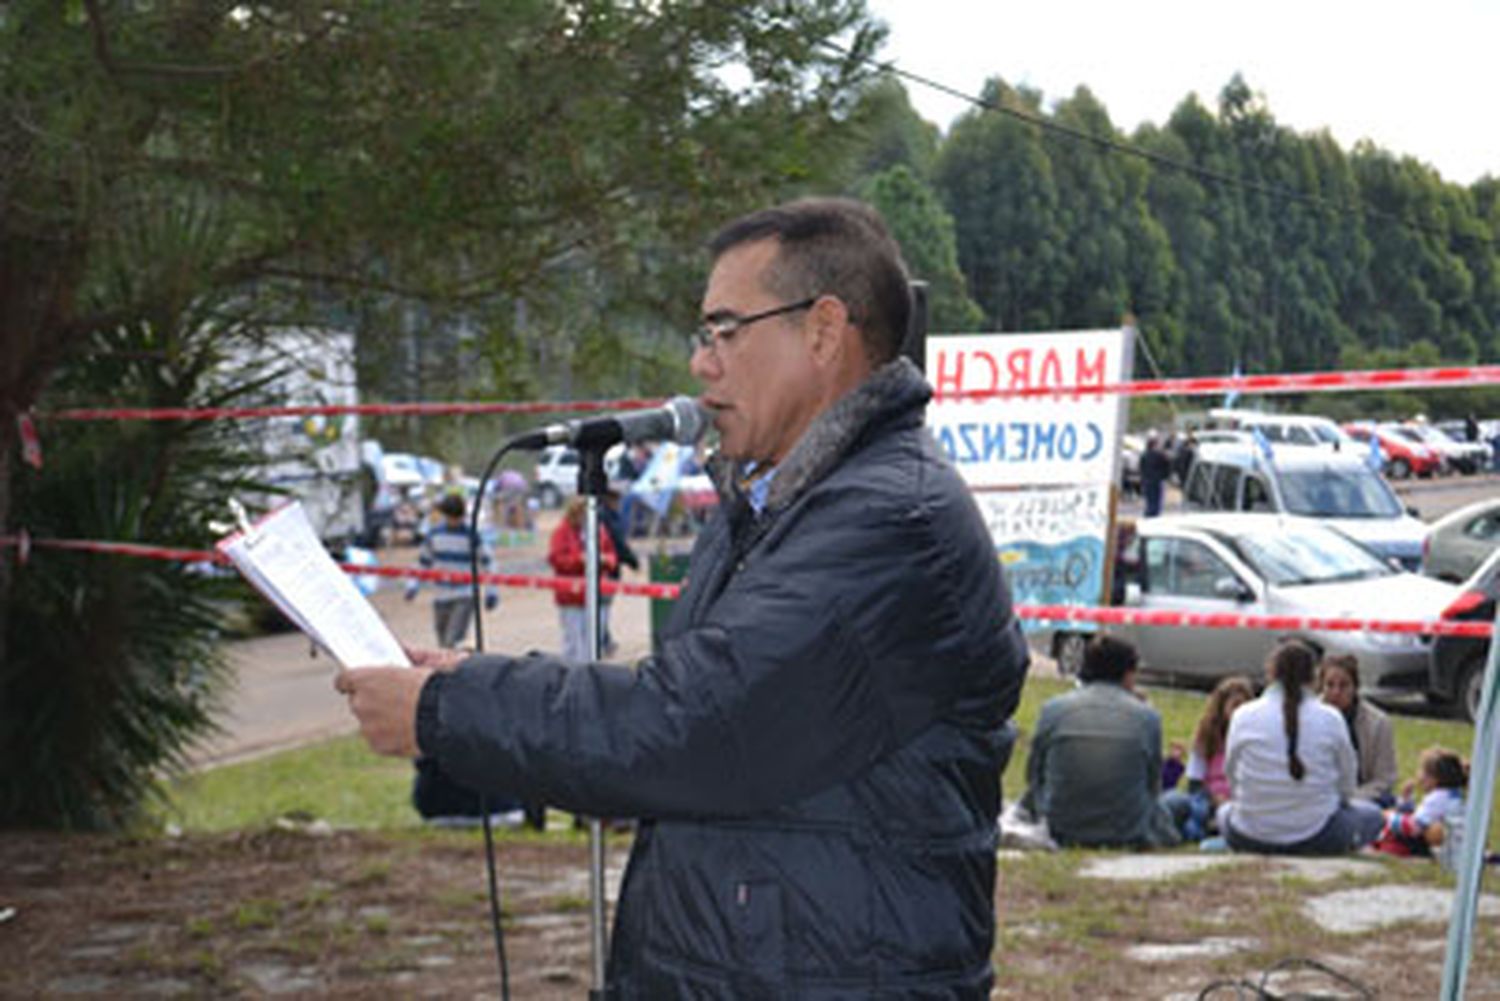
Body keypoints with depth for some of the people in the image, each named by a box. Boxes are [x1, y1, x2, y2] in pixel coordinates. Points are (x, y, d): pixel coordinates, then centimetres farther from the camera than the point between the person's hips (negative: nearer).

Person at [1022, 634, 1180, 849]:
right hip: (1128, 833, 0)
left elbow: (1034, 775, 5)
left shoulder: (1052, 708, -4)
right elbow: (1153, 786, 5)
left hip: (1062, 832, 0)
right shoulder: (1148, 715, -5)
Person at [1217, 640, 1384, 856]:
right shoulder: (1330, 718, -5)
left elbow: (1231, 774, 8)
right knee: (1371, 819, 25)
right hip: (1316, 838, -1)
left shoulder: (1243, 716, -4)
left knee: (1225, 811, 35)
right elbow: (1346, 786, 3)